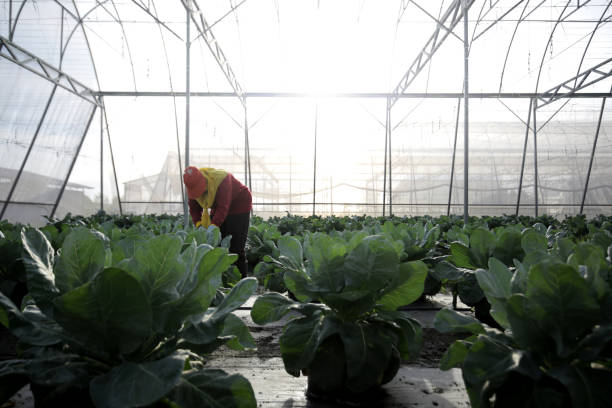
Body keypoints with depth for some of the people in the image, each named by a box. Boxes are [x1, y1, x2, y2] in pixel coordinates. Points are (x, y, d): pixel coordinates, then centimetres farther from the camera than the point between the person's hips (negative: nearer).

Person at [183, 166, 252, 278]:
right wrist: (199, 224, -23)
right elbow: (194, 207, -7)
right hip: (218, 208, 7)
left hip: (239, 206, -6)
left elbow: (223, 208, -39)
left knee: (235, 246, -10)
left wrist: (212, 227, -46)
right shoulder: (193, 184, -14)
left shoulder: (222, 179, -35)